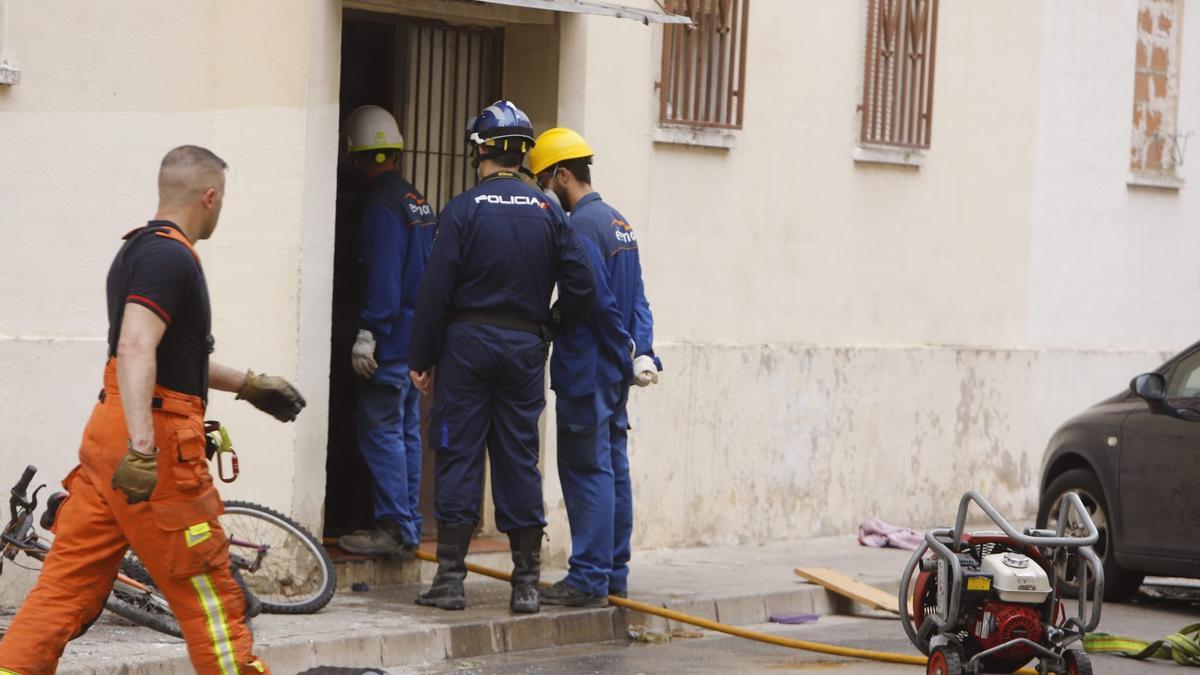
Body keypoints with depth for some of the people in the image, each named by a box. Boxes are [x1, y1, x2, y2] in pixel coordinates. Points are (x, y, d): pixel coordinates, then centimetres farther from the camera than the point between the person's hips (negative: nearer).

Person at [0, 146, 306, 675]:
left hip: (110, 435, 9)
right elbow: (135, 349, -27)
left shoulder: (139, 249, 19)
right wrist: (142, 446, -34)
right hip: (157, 441, -9)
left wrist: (249, 385, 38)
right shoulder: (171, 257, -13)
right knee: (205, 590, 1)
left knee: (69, 581, 6)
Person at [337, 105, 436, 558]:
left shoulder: (382, 205, -13)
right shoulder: (418, 201, 15)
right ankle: (407, 528, 15)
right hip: (416, 334, 9)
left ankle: (394, 528, -9)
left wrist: (368, 332, -19)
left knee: (380, 430, -7)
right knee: (406, 431, 12)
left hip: (391, 335, -9)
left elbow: (382, 276, -19)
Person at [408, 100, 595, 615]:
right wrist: (551, 323, 19)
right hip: (524, 348, 3)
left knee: (458, 456, 1)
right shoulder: (548, 213, 4)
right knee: (520, 459, 7)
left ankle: (450, 577, 0)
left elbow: (436, 290, -9)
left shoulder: (463, 210, -7)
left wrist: (422, 359, -3)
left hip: (467, 342, -3)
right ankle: (526, 582, 7)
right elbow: (581, 285, 0)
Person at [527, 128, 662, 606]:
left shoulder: (583, 223, -13)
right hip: (615, 367, 10)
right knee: (613, 467, 12)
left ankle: (588, 580, -7)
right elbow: (637, 301, 16)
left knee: (587, 468, -7)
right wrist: (641, 351, 11)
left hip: (588, 367, -10)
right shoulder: (620, 222, 17)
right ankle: (614, 575, 17)